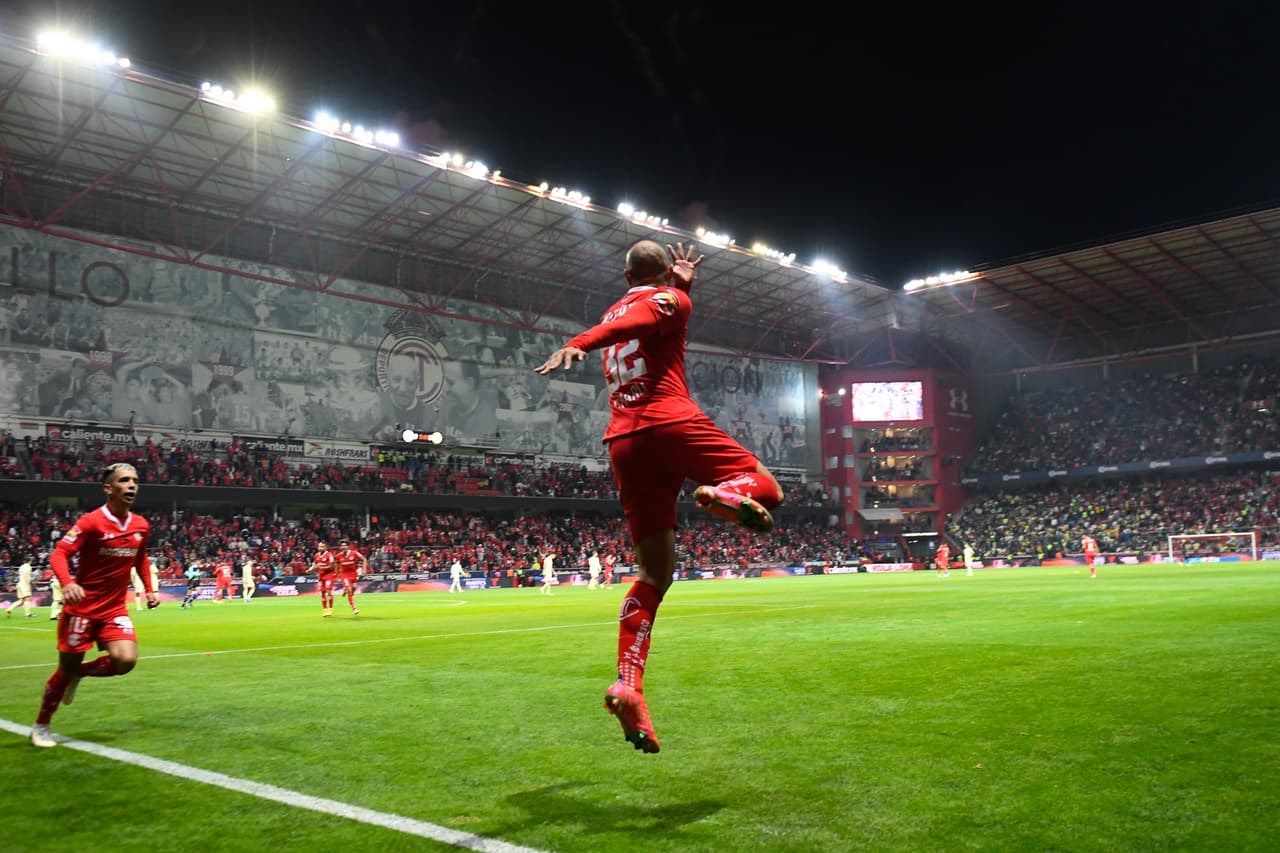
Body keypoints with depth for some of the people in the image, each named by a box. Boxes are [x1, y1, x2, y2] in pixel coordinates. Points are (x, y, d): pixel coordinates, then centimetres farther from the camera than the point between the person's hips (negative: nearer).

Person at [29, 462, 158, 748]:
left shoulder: (141, 525, 2)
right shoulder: (91, 522, -15)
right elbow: (59, 555, -19)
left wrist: (149, 589, 12)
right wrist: (67, 583, -38)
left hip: (115, 609, 4)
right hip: (82, 607, -4)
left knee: (125, 660, -16)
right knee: (66, 668, 5)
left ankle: (79, 674, 17)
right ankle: (40, 727, 29)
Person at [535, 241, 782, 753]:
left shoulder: (616, 308, 27)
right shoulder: (669, 299, 8)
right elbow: (628, 324, -14)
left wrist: (681, 284, 52)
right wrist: (576, 345, -31)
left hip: (623, 442, 6)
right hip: (670, 423, -6)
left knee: (655, 571, 8)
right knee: (766, 485, 8)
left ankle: (628, 684, -9)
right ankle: (725, 494, -29)